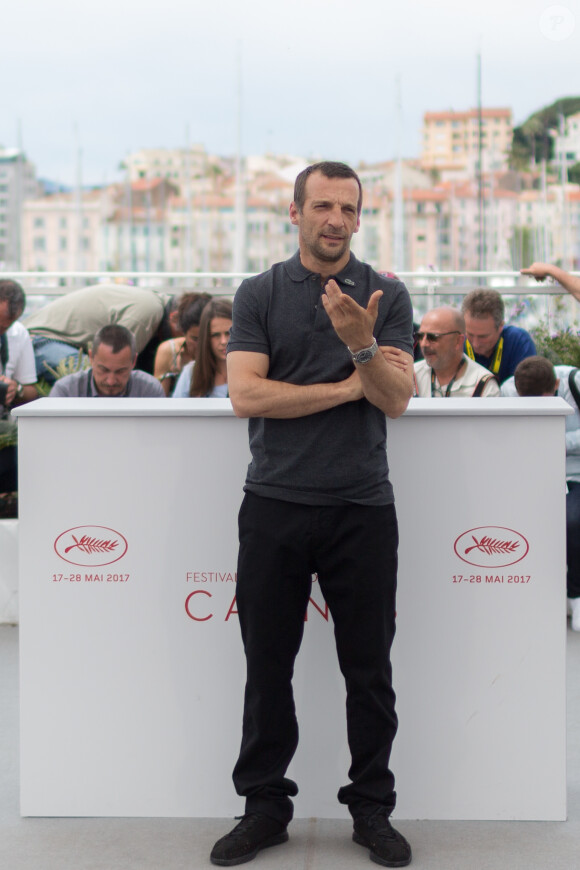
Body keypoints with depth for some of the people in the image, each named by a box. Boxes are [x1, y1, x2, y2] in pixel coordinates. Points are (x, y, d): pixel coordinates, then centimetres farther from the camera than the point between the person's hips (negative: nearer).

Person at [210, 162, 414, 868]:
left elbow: (397, 399, -5)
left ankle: (372, 807, 19)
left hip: (362, 507, 0)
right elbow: (246, 394, -8)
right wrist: (350, 385, -9)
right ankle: (265, 805, 20)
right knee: (268, 666, 7)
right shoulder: (259, 295, 5)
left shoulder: (386, 296, 6)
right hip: (275, 505, 0)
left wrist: (361, 342, -23)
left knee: (369, 670, 6)